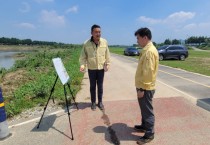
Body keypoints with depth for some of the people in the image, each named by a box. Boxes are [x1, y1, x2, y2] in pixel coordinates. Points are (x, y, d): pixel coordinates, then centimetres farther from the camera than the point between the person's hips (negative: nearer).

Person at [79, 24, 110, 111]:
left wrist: (107, 64, 1)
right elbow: (83, 56, -5)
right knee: (92, 86, 11)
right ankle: (93, 102, 28)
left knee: (100, 86, 11)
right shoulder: (86, 44, -10)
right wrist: (82, 65, -20)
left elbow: (107, 55, 2)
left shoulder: (104, 42, -5)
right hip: (91, 69, -1)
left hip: (101, 68, 1)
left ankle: (100, 102, 28)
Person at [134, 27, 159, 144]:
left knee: (148, 111, 4)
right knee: (144, 109, 22)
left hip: (145, 88, -10)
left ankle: (149, 134, 19)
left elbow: (148, 72, -25)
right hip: (143, 86, 10)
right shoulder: (146, 50, 11)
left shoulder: (149, 51, -21)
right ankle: (144, 126, 40)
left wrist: (142, 88, -21)